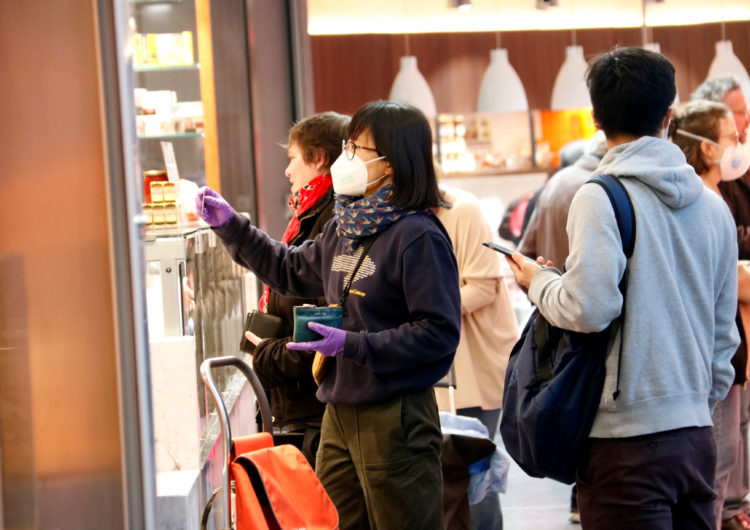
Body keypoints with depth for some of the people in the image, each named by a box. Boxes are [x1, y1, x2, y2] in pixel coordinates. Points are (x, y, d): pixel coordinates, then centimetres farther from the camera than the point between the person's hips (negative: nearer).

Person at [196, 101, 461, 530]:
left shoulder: (418, 236, -16)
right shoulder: (345, 228, 10)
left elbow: (440, 333, -20)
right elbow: (292, 271, 27)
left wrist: (353, 345, -22)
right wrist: (231, 226, 21)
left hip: (396, 415, -9)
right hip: (341, 410, 9)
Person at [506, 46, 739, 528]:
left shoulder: (600, 198, -11)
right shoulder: (712, 205, 9)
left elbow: (588, 308, -20)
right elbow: (724, 330, 15)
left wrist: (538, 281, -1)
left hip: (626, 436, -6)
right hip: (697, 433, 6)